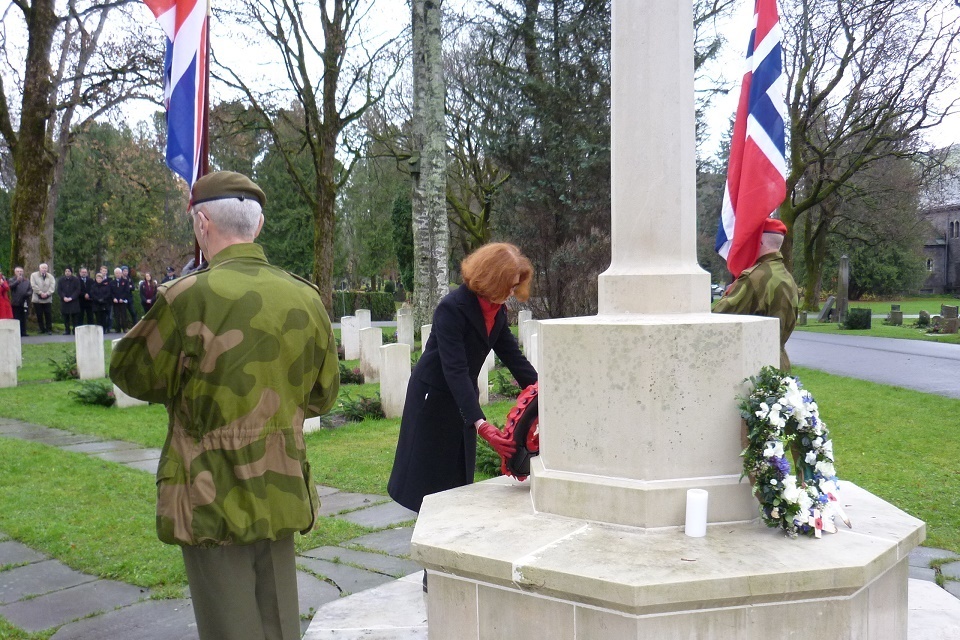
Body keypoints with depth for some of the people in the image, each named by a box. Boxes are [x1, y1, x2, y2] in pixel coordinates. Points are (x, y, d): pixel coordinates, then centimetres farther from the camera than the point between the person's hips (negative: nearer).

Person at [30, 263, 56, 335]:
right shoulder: (34, 275, 6)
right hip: (37, 299, -1)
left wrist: (47, 293, -14)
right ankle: (42, 329, 9)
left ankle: (49, 329, 2)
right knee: (39, 315, 1)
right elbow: (33, 285, -5)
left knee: (48, 315, -3)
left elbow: (52, 286, 0)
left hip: (47, 299, 1)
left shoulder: (50, 277, 11)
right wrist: (40, 293, -13)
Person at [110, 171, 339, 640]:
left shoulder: (188, 297, -16)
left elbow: (131, 373, -2)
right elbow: (323, 394, 9)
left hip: (214, 500, -5)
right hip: (283, 494, 5)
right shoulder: (306, 298, -1)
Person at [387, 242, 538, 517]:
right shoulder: (452, 308, -26)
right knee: (430, 478, 0)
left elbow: (514, 358, 1)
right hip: (432, 396, -8)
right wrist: (480, 424, -41)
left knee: (459, 476, 13)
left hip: (463, 396, 8)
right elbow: (454, 370, -33)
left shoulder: (498, 311, -2)